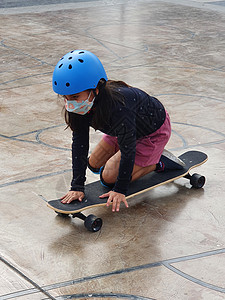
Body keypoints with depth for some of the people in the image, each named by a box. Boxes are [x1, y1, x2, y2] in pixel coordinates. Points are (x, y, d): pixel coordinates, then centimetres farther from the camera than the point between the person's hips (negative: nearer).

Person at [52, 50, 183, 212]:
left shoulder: (118, 107, -43)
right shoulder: (81, 105, -21)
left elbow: (128, 150, -34)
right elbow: (79, 144, -18)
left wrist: (120, 190, -28)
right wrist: (77, 187, -21)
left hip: (154, 131, -8)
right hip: (128, 128, 8)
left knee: (109, 178, -11)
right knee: (94, 164, 15)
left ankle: (157, 162, 5)